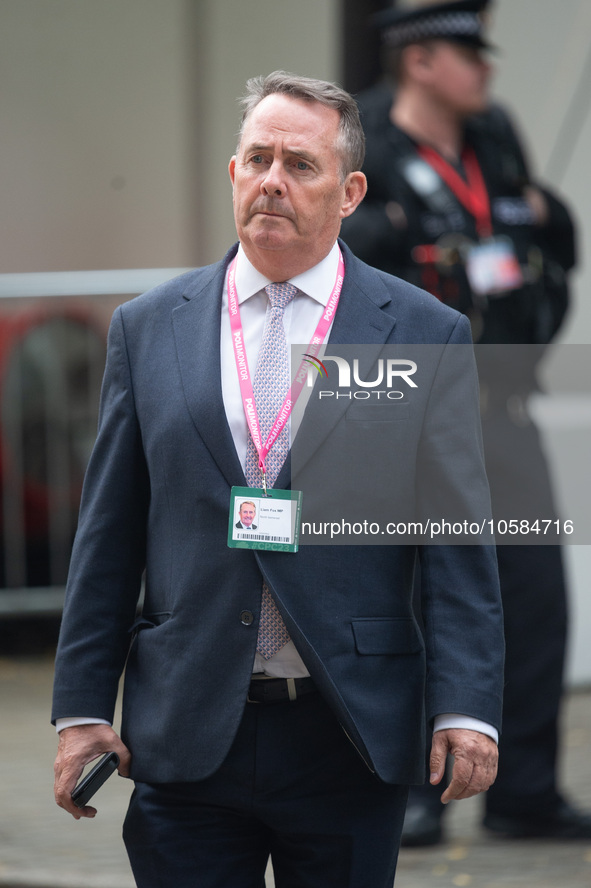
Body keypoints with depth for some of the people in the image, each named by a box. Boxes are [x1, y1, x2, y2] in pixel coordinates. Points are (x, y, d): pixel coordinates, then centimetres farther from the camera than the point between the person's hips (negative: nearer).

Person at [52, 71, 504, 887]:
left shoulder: (424, 334, 3)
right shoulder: (149, 329, 9)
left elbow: (459, 542, 0)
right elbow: (107, 537, 9)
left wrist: (466, 711, -10)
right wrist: (81, 708, 4)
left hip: (351, 739, -1)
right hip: (187, 739, 1)